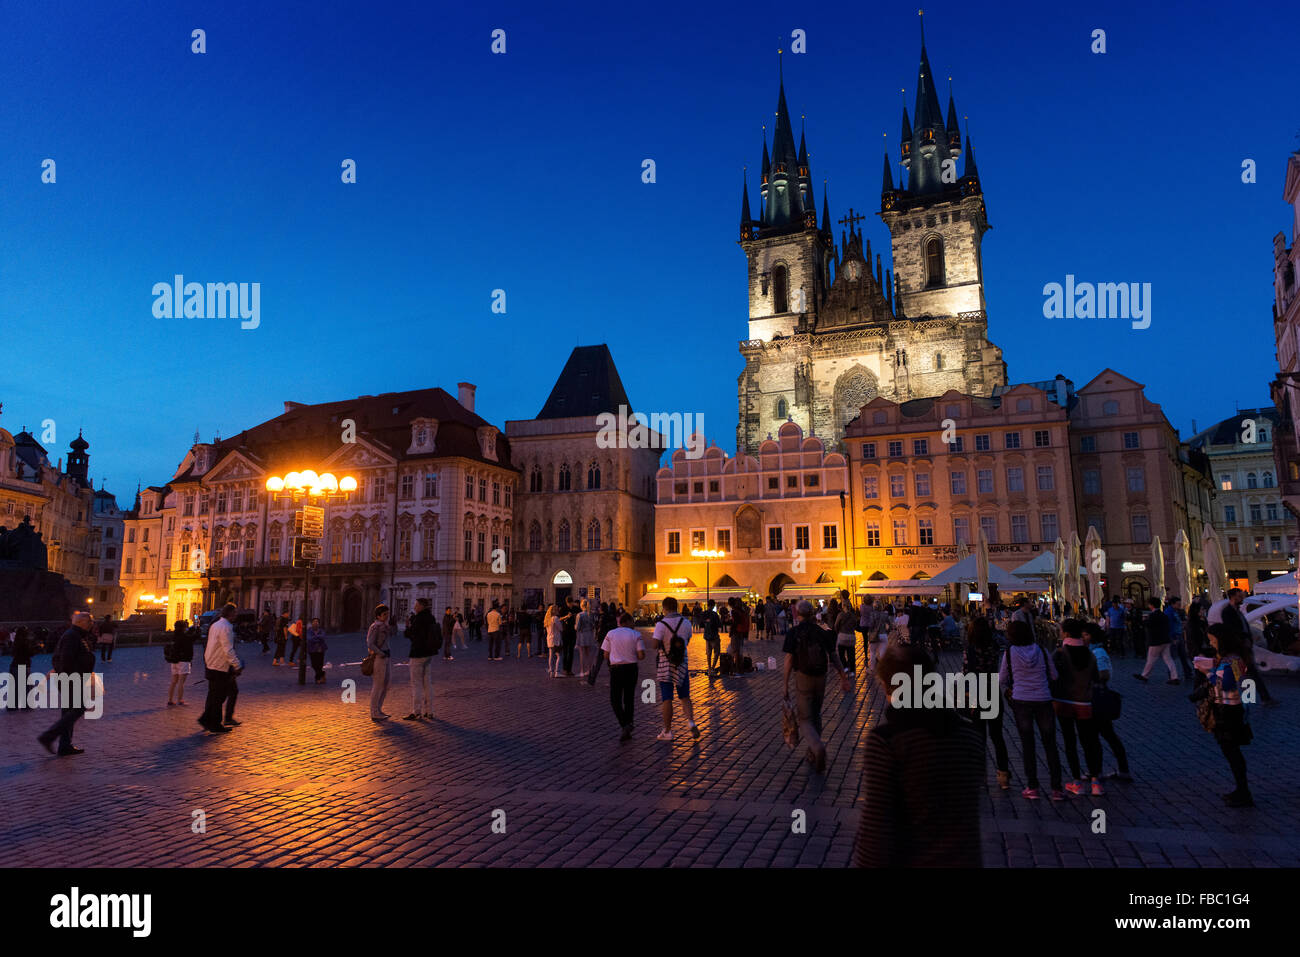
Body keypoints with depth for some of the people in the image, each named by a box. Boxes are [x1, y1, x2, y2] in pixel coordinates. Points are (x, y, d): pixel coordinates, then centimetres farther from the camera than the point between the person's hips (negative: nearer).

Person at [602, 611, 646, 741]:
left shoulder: (610, 634, 0)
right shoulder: (635, 635, -2)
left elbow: (606, 656, 2)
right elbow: (641, 656, -7)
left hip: (616, 668, -1)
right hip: (631, 668, 1)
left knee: (615, 700, 4)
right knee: (629, 699, 15)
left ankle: (625, 725, -16)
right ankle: (627, 730, 19)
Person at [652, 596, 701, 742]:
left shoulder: (661, 624, -14)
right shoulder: (686, 623, 0)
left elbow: (654, 645, -22)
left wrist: (652, 636, -1)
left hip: (665, 665, -3)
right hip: (682, 665, 3)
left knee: (666, 699, 5)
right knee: (684, 697, 14)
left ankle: (667, 731, 10)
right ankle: (691, 721, -7)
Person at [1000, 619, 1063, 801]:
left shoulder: (1010, 653, -5)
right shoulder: (1041, 651, -1)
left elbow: (1002, 679, 4)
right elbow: (1054, 676, 8)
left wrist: (1007, 689, 24)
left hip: (1021, 702, -1)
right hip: (1044, 701, 1)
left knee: (1027, 745, 7)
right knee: (1050, 744, 10)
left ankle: (1032, 787, 9)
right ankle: (1056, 788, 11)